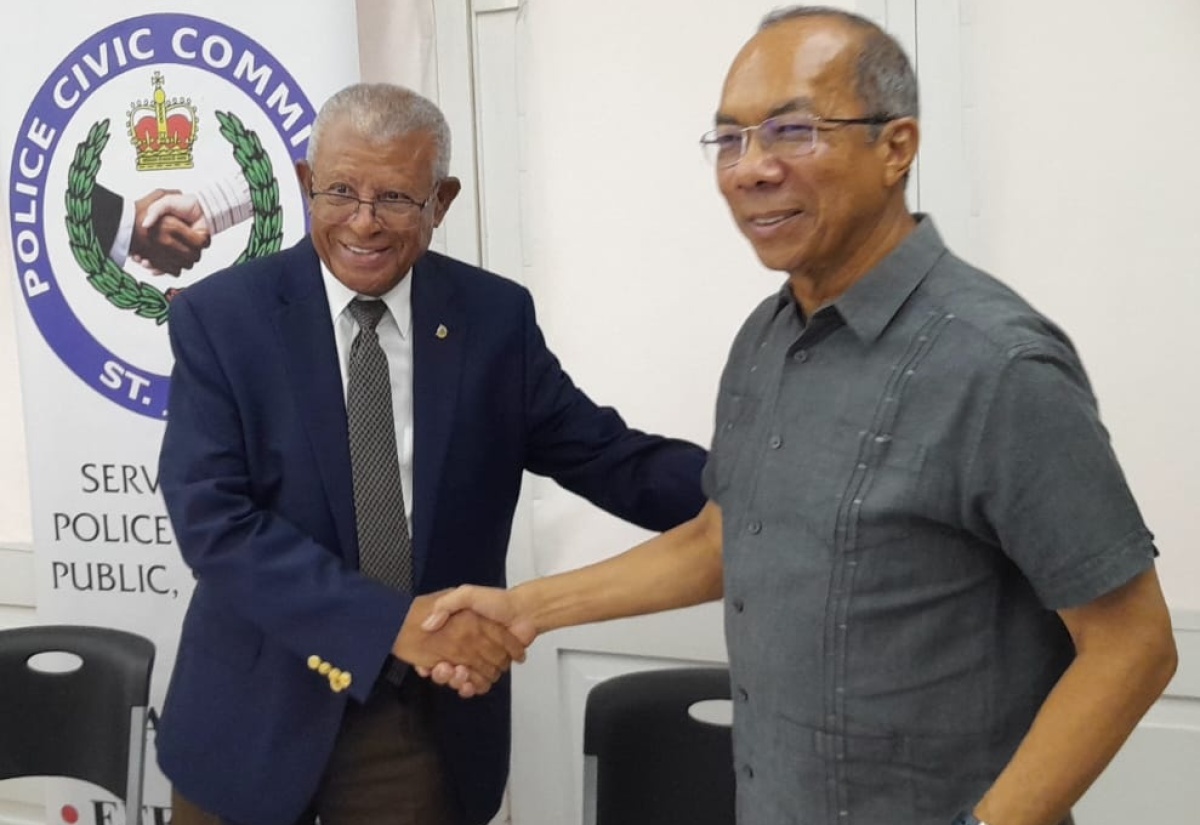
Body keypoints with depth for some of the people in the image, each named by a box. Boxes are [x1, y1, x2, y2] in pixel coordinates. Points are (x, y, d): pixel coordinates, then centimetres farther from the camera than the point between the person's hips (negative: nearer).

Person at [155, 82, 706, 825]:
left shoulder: (495, 317, -2)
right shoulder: (221, 317, -9)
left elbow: (611, 459, -4)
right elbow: (213, 522, -17)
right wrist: (393, 621, -27)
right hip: (256, 717, -1)